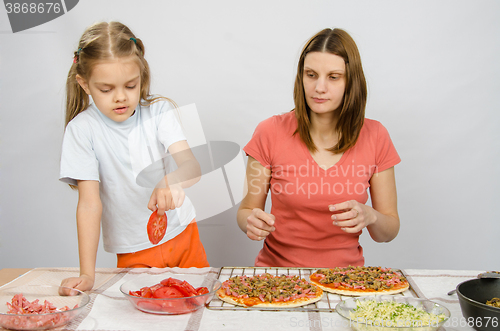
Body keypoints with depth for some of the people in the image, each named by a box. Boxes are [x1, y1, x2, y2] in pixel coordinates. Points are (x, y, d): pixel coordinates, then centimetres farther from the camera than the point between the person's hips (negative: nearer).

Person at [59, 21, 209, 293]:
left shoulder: (159, 111, -10)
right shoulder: (82, 129, -14)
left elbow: (191, 166, -23)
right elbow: (89, 202, -17)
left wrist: (173, 182, -48)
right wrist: (87, 273, -23)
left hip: (181, 234, 2)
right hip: (134, 252, -1)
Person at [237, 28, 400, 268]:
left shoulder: (374, 137, -2)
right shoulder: (271, 133, -5)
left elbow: (390, 231, 4)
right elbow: (246, 210, 3)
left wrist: (369, 217, -17)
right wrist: (252, 222, -19)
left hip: (344, 273, 0)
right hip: (278, 269, 1)